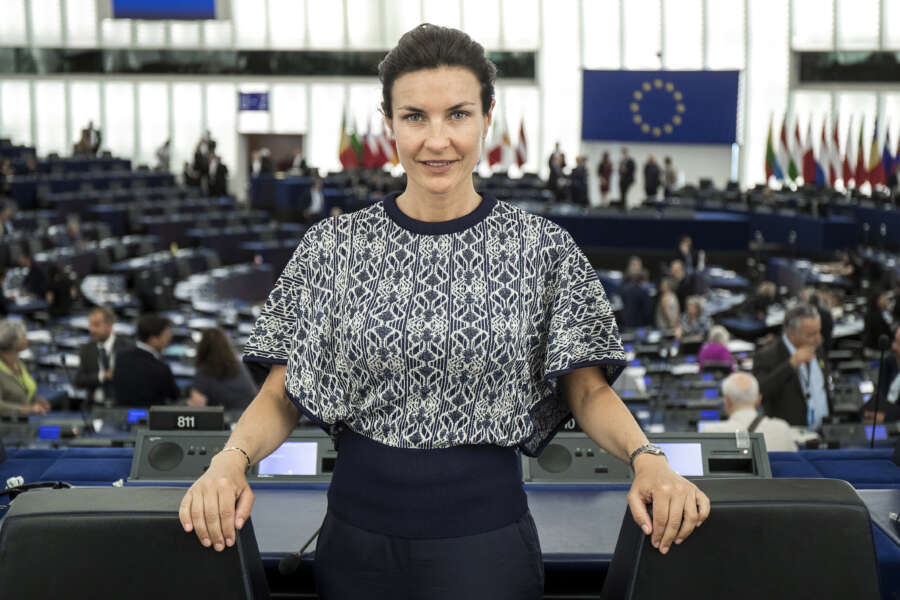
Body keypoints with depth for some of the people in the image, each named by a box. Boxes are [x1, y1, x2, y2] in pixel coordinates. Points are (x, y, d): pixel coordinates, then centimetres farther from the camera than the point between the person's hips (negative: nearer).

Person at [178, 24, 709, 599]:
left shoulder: (542, 248, -2)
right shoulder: (336, 244, 0)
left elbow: (588, 390, 0)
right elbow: (282, 396, 1)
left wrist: (646, 457, -18)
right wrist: (232, 457, -18)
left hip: (484, 537, -1)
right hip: (359, 534, 2)